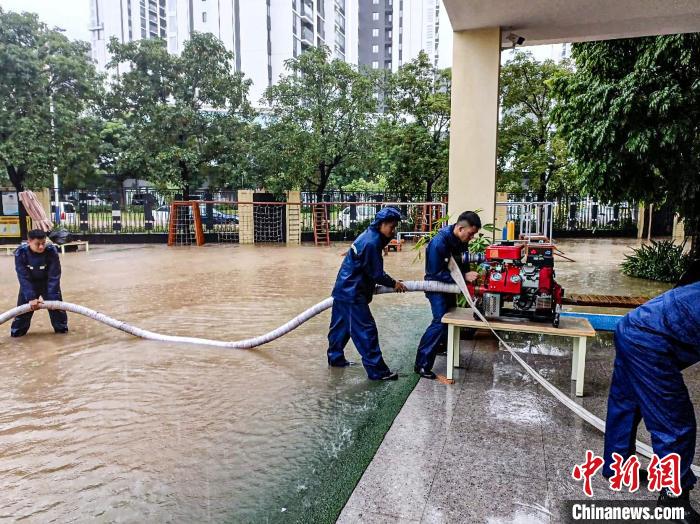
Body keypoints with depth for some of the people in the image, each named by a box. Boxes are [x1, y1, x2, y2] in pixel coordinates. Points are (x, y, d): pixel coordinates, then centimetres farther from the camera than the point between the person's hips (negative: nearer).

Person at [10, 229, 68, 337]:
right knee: (23, 306, 5)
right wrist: (31, 297, -28)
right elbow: (23, 278, -25)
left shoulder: (52, 251, -30)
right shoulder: (21, 253, -28)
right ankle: (17, 330, 25)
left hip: (48, 281, 0)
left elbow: (54, 276, -25)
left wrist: (51, 297, -28)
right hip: (29, 283, 1)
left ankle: (61, 327, 21)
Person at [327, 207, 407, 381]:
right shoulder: (371, 242, -21)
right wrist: (394, 284, -2)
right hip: (352, 294, -11)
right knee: (366, 330, -7)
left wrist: (391, 282, 18)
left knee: (341, 326, 22)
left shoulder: (370, 236, 11)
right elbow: (376, 274, -16)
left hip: (344, 289, 11)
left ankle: (335, 358, 37)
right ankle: (377, 371, -2)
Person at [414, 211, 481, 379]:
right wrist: (464, 277, -33)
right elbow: (436, 273, -30)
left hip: (450, 283, 8)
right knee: (440, 321, -18)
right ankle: (422, 364, -13)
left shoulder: (461, 240, -8)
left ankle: (442, 345, 48)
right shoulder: (438, 243, -32)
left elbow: (461, 263, 6)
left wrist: (471, 274, -10)